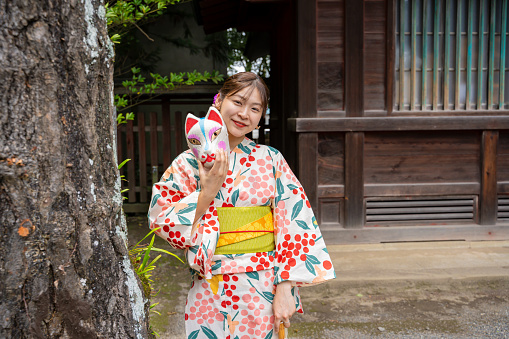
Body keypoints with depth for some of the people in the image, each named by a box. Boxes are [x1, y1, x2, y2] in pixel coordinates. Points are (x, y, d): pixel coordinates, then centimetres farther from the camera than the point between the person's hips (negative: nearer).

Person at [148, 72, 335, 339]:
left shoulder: (271, 160, -1)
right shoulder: (190, 162, -1)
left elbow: (294, 224, -4)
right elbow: (160, 221, -4)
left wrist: (285, 289, -10)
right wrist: (207, 192, -16)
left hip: (265, 290, 0)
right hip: (211, 294, 0)